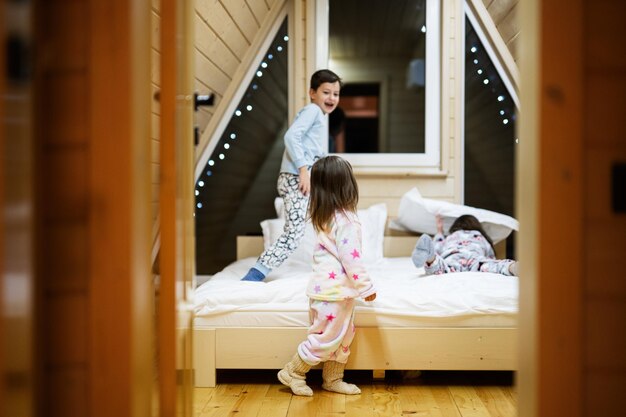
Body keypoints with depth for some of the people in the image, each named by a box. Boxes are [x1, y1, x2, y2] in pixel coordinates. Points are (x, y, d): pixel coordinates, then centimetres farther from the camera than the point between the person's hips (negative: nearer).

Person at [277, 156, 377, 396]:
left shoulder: (324, 217, 6)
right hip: (335, 289, -9)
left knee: (344, 334, 17)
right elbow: (350, 258, -21)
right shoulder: (346, 221, -20)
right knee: (326, 336, 2)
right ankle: (293, 374, 13)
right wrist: (366, 287, -13)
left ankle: (333, 379, 26)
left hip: (325, 284, 9)